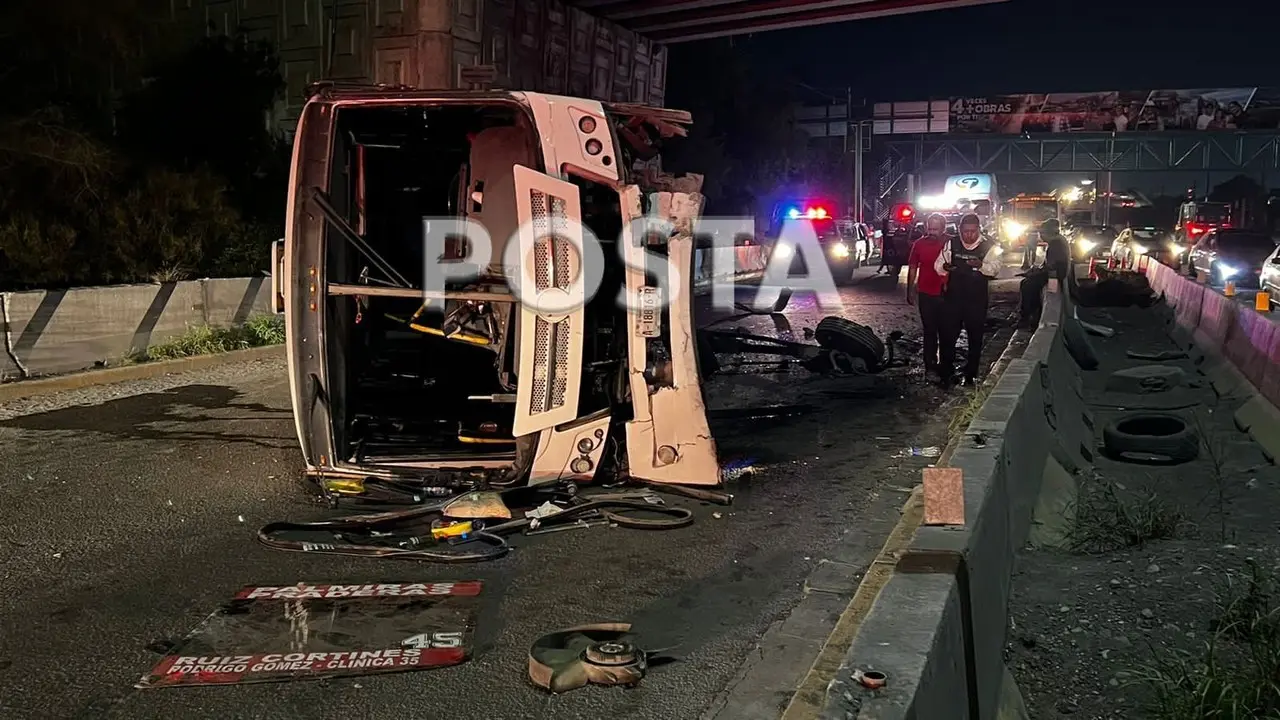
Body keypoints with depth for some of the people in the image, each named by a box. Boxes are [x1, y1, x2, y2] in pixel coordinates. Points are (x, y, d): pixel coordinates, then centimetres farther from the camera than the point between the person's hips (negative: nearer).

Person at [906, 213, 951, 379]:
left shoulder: (950, 243, -7)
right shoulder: (919, 244, -1)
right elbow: (913, 268, 7)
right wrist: (910, 291, 6)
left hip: (945, 295, -1)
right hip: (926, 295, 1)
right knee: (929, 331, 10)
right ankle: (930, 365, 17)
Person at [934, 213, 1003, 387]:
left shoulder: (988, 246, -2)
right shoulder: (952, 245, 3)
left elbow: (995, 268, -13)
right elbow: (938, 265, 6)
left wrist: (981, 265, -34)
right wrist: (945, 266, -19)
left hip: (977, 299, -1)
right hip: (954, 296, 1)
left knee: (975, 336, 9)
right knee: (948, 334, -1)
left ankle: (970, 374, 23)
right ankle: (945, 373, 12)